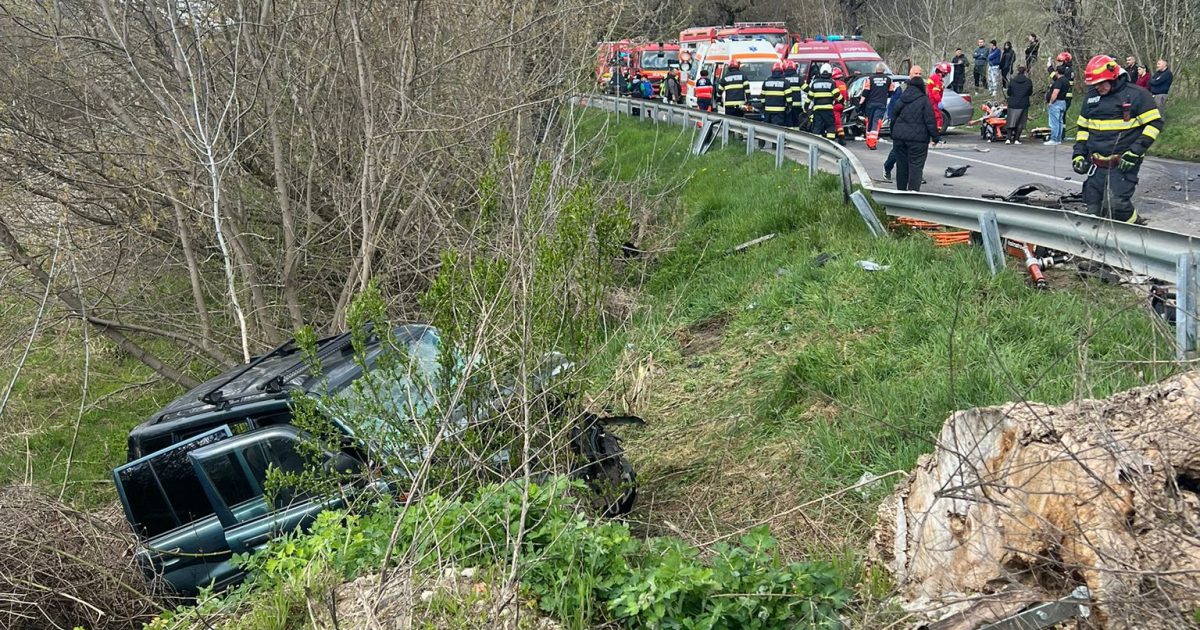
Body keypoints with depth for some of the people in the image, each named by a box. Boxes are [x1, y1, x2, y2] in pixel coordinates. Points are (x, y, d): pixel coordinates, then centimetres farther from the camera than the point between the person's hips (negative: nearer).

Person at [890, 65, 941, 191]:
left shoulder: (901, 99, 7)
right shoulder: (924, 100, -8)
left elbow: (893, 118, 14)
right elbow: (930, 121, -9)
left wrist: (894, 133, 25)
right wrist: (935, 137, -1)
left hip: (899, 137, 5)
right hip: (917, 138, -5)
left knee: (901, 166, 12)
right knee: (916, 166, -4)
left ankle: (901, 191, 20)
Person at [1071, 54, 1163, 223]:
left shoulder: (1136, 94, -6)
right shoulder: (1091, 97, 12)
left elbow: (1155, 122, -6)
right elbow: (1083, 127, 23)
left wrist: (1135, 152, -15)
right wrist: (1078, 153, 10)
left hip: (1124, 164, -6)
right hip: (1097, 165, 6)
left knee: (1115, 204, -20)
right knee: (1094, 210, 2)